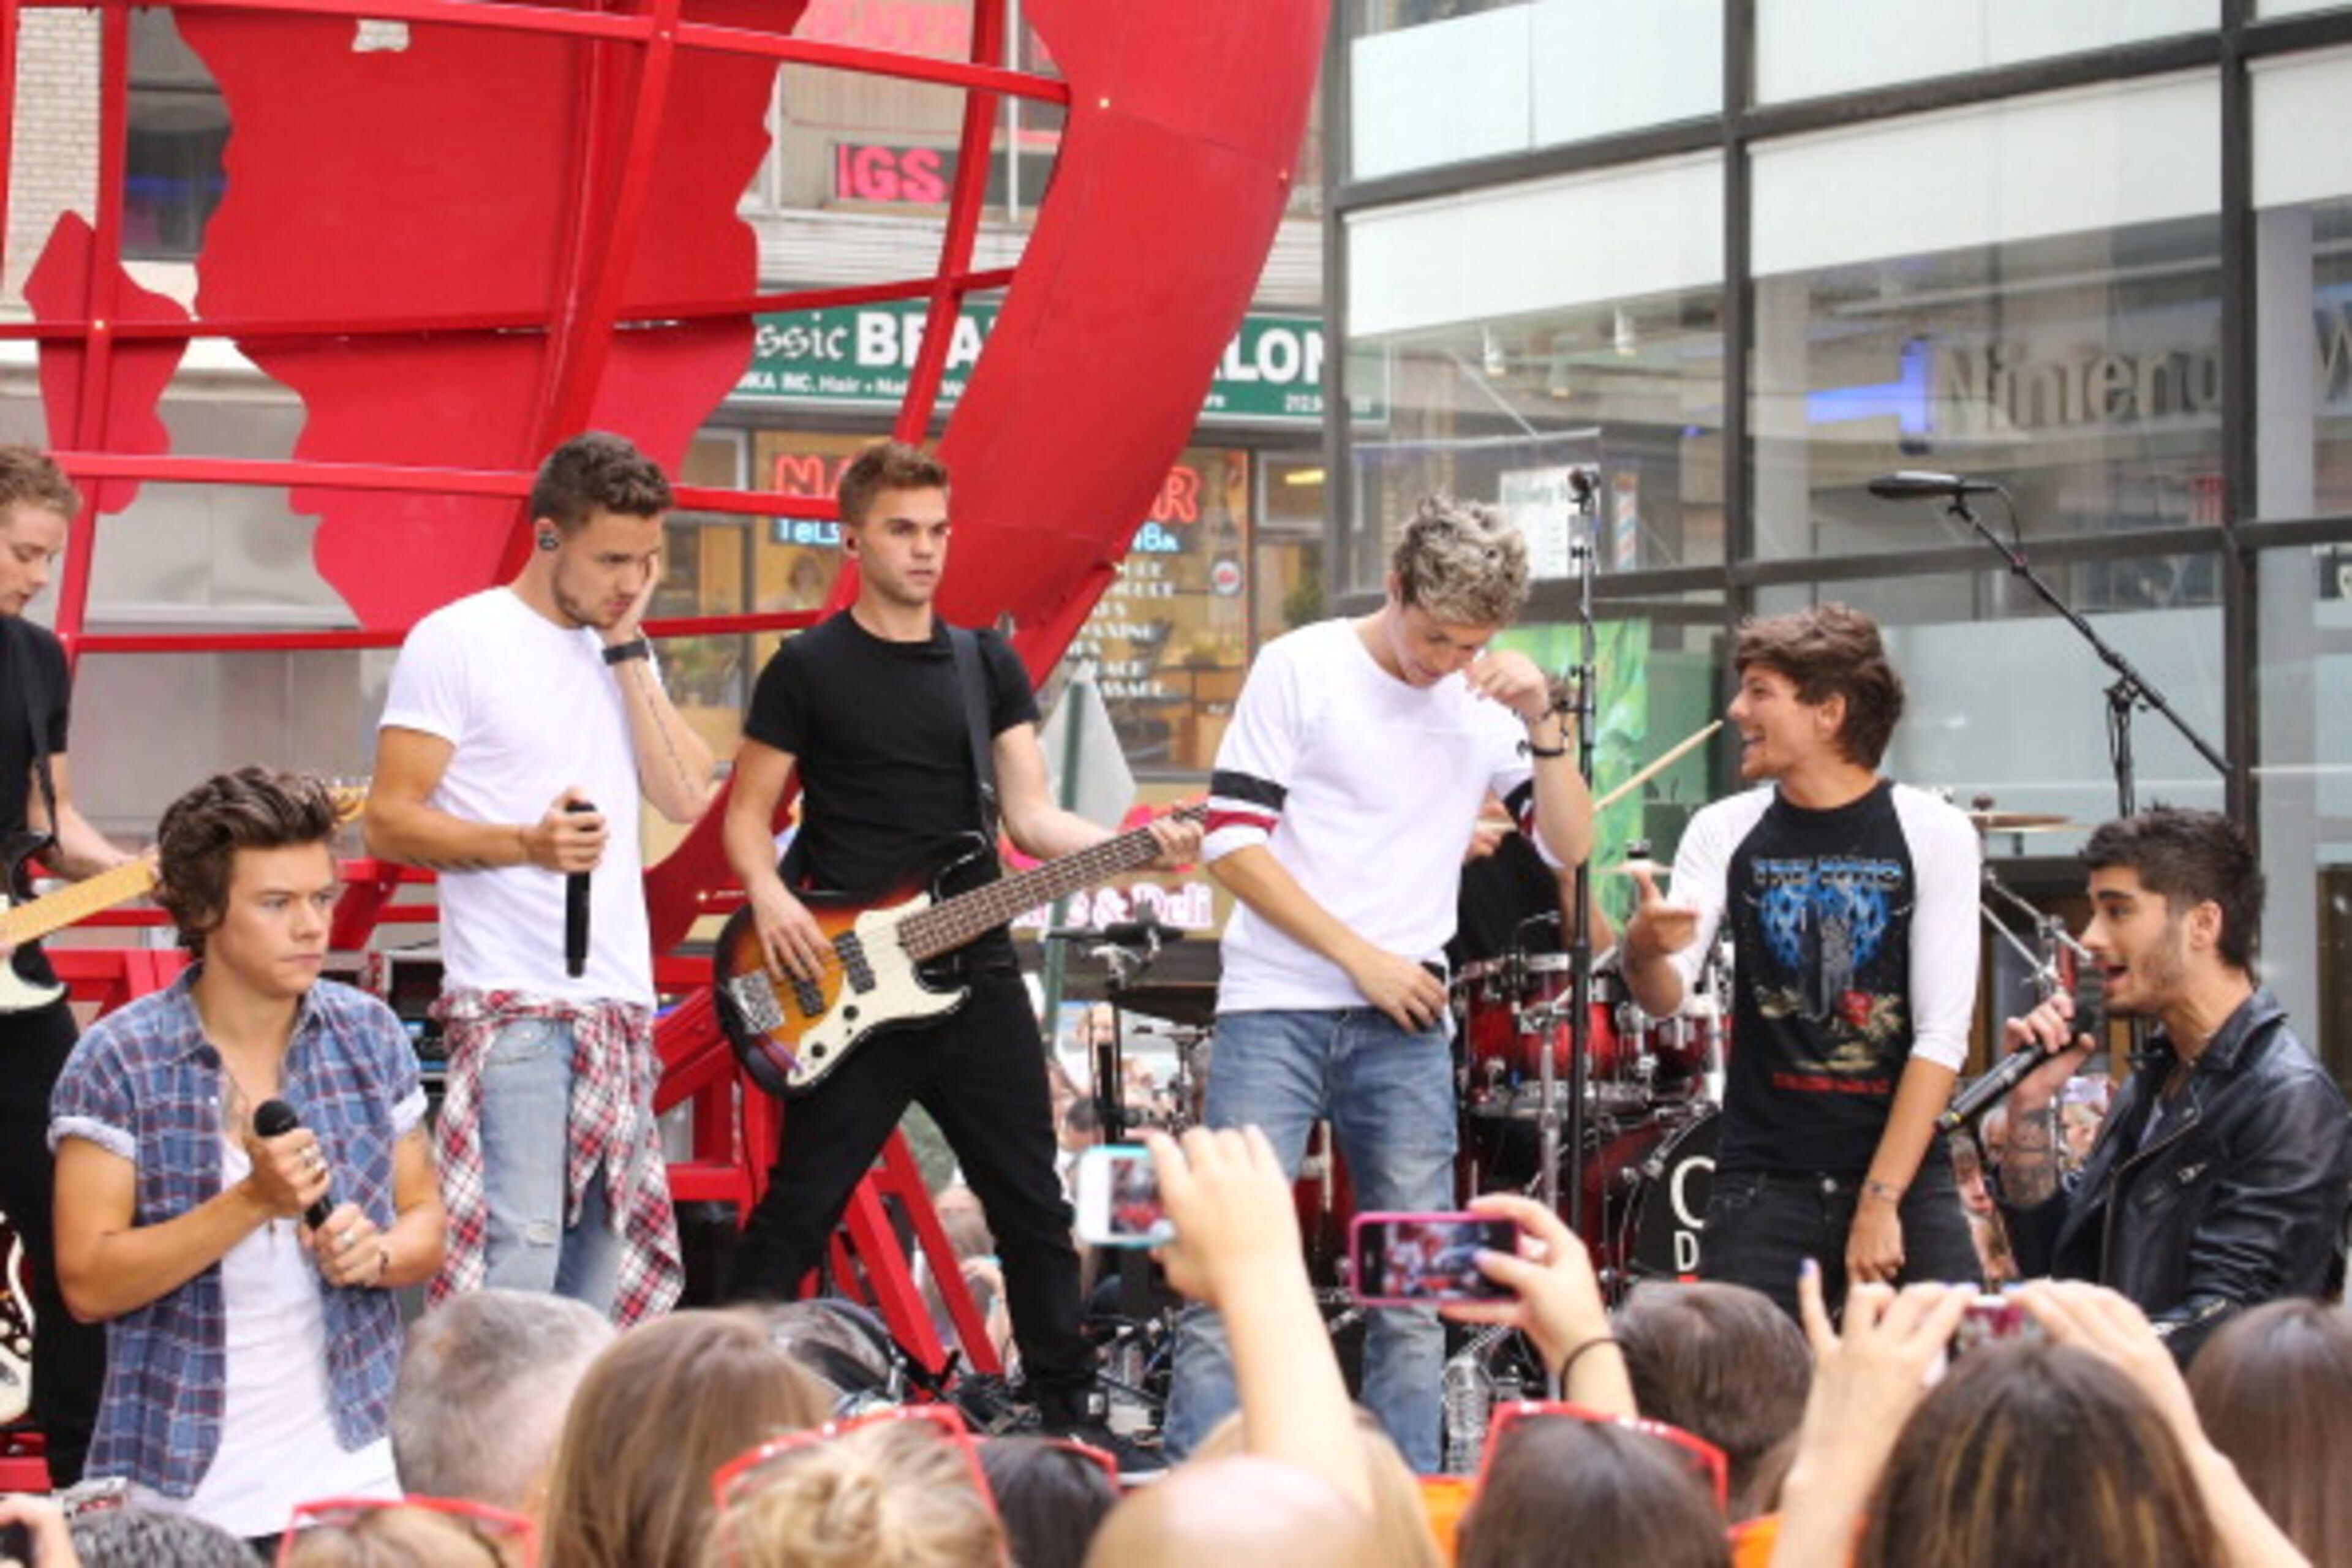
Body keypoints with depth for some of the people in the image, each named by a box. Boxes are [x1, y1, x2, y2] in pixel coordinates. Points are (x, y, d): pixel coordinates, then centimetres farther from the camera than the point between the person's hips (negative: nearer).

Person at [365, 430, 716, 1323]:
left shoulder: (623, 655, 16)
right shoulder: (457, 641, -4)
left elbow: (688, 798, 5)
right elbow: (390, 821, -8)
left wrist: (627, 650, 1)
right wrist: (524, 843, -23)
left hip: (619, 1009, 7)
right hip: (512, 1006, -7)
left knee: (605, 1273, 6)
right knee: (518, 1258, -18)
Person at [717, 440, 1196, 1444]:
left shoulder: (989, 666, 11)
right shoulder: (808, 668, -1)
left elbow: (1030, 815, 4)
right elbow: (748, 815, 2)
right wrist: (771, 898, -18)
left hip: (973, 980, 4)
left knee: (1032, 1209, 8)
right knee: (799, 1210, -4)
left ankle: (1070, 1408, 18)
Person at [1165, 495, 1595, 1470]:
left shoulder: (1486, 701, 8)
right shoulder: (1302, 669, -3)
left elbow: (1569, 846, 5)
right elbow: (1233, 841, -7)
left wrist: (1544, 725, -10)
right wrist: (1362, 957, -10)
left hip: (1405, 1024, 4)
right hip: (1275, 1013, -4)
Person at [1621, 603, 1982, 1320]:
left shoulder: (1932, 833, -3)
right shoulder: (1725, 833, 5)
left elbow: (1942, 1035, -7)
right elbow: (1666, 999, -2)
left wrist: (1881, 1201, -13)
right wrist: (1643, 951, -27)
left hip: (1904, 1172, -1)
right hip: (1765, 1181, 2)